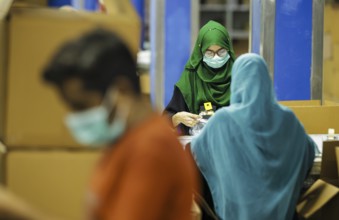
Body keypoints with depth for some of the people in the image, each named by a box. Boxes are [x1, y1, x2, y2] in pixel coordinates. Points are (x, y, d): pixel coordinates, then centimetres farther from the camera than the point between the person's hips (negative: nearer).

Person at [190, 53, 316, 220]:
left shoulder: (224, 119, -12)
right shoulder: (286, 117, -4)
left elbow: (196, 149, 5)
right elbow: (309, 150, 14)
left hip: (238, 207, -2)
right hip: (277, 206, 2)